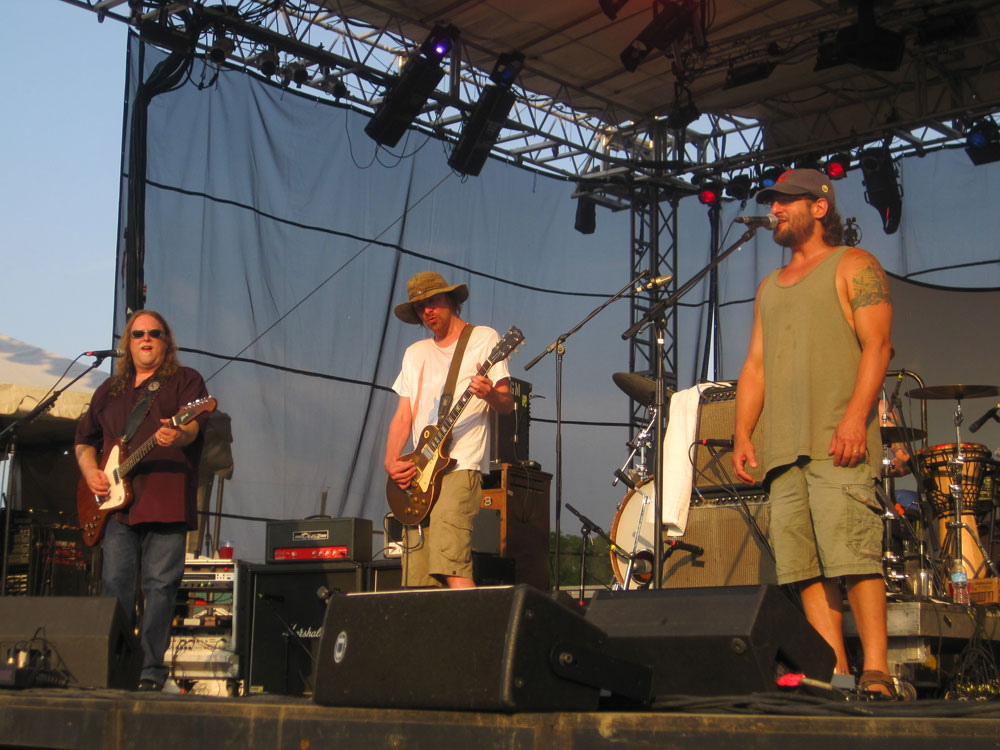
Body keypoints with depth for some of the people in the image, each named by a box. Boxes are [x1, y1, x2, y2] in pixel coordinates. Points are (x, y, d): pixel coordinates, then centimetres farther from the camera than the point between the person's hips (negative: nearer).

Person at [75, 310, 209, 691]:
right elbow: (85, 438, 26)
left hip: (167, 503, -4)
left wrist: (180, 435, -33)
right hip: (118, 503, 4)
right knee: (114, 585, 1)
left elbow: (193, 424, -10)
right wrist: (90, 473, 8)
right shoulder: (110, 389, 21)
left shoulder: (185, 380, 8)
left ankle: (151, 670, 0)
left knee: (160, 586, -5)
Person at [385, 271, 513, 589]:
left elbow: (507, 405, 0)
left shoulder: (483, 339, 6)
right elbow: (403, 417, 17)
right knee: (418, 581, -2)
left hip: (459, 470, -6)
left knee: (451, 568, -23)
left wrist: (490, 394, -24)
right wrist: (391, 463, 0)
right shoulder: (415, 353, 21)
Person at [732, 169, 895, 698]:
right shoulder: (769, 287, 27)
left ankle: (875, 671, -12)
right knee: (805, 566, -1)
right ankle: (835, 672, 0)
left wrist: (855, 416, -18)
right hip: (784, 449, 6)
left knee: (851, 554, -15)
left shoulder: (853, 266, 8)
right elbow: (755, 366, 23)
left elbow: (876, 344, -5)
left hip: (839, 442, -6)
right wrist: (742, 434, 9)